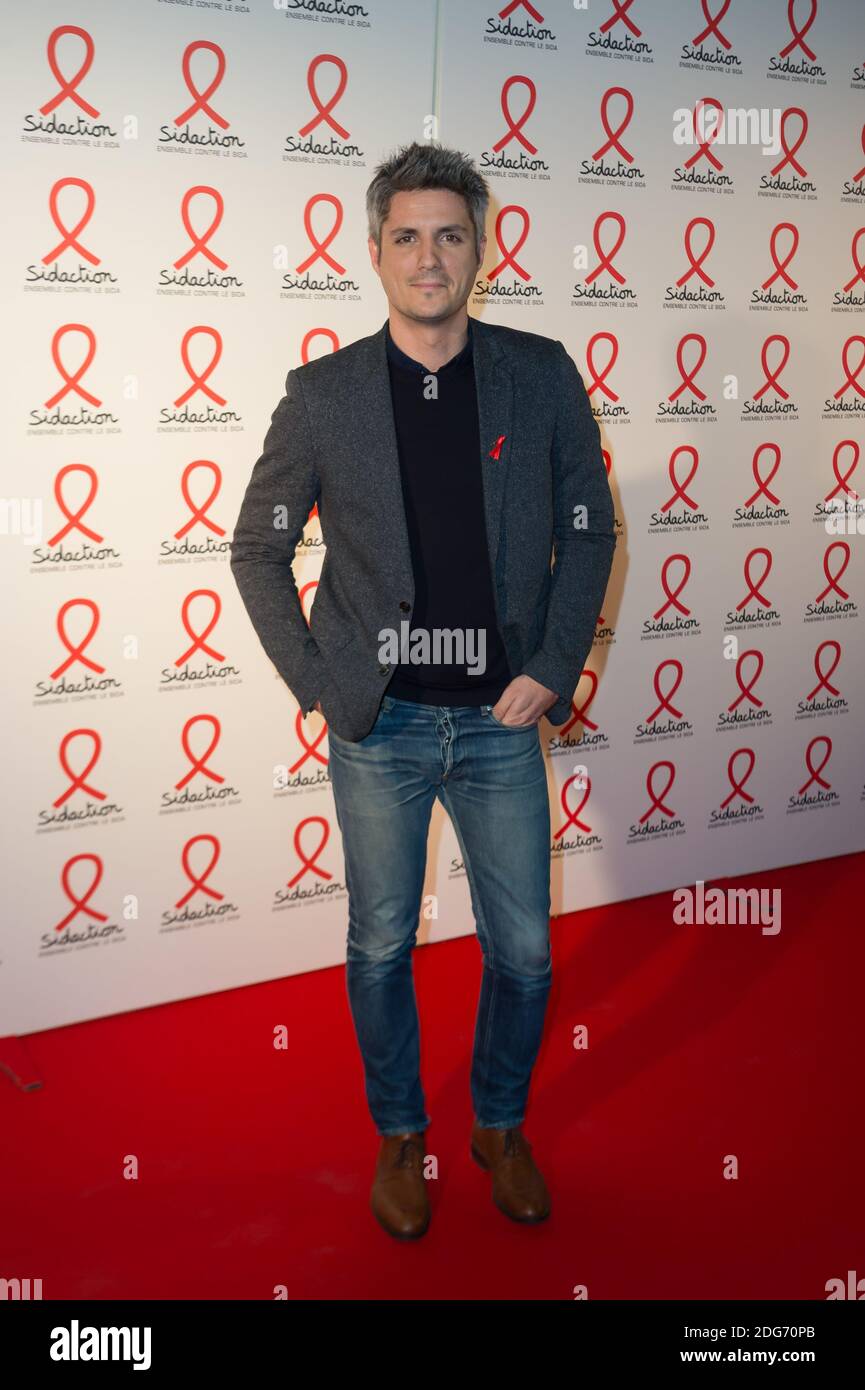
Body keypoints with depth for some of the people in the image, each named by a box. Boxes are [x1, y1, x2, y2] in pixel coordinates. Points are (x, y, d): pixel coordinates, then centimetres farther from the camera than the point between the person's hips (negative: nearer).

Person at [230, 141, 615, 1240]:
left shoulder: (542, 376, -2)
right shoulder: (324, 393, -4)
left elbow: (588, 530, 4)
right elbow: (259, 547, 3)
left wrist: (552, 668, -4)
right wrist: (315, 681, -4)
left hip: (502, 722, 1)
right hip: (379, 727, -1)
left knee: (523, 952, 11)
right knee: (381, 948, 12)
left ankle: (501, 1126, 37)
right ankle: (399, 1134, 36)